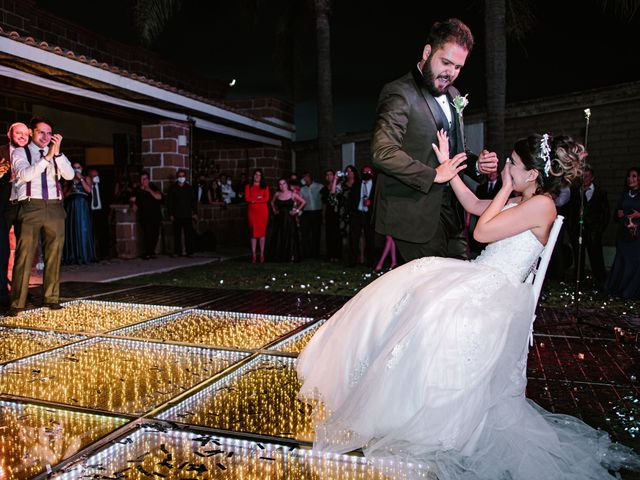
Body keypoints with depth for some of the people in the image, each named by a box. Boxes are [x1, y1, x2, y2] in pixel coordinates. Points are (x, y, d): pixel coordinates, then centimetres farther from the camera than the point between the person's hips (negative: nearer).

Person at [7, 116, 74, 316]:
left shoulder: (56, 154, 17)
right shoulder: (20, 153, 8)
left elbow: (69, 175, 0)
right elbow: (24, 175, -11)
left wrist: (57, 152, -12)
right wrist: (47, 156, -18)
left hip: (54, 207, 3)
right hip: (31, 206, -3)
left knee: (54, 255, 4)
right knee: (24, 254, -7)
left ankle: (51, 298, 13)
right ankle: (17, 303, -3)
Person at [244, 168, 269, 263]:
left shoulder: (265, 187, 12)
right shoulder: (248, 186, 12)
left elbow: (266, 198, 0)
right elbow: (247, 198, 1)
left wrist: (254, 200, -5)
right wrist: (258, 198, -6)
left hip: (263, 210, 0)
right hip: (252, 211, 0)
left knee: (262, 231, -2)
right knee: (253, 231, -3)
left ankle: (262, 254, 3)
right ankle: (253, 254, 0)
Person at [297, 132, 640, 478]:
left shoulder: (541, 205, -13)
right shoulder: (519, 201, 15)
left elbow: (482, 232, -16)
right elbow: (474, 205, 23)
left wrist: (506, 188, -6)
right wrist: (448, 169, 16)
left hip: (499, 293, -10)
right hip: (479, 276, 10)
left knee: (438, 309, -32)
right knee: (407, 286, -5)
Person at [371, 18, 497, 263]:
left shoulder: (453, 96, 17)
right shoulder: (400, 93, -11)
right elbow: (383, 153, -24)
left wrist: (476, 164, 3)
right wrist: (433, 175, -20)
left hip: (449, 212, 8)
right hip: (416, 214, -8)